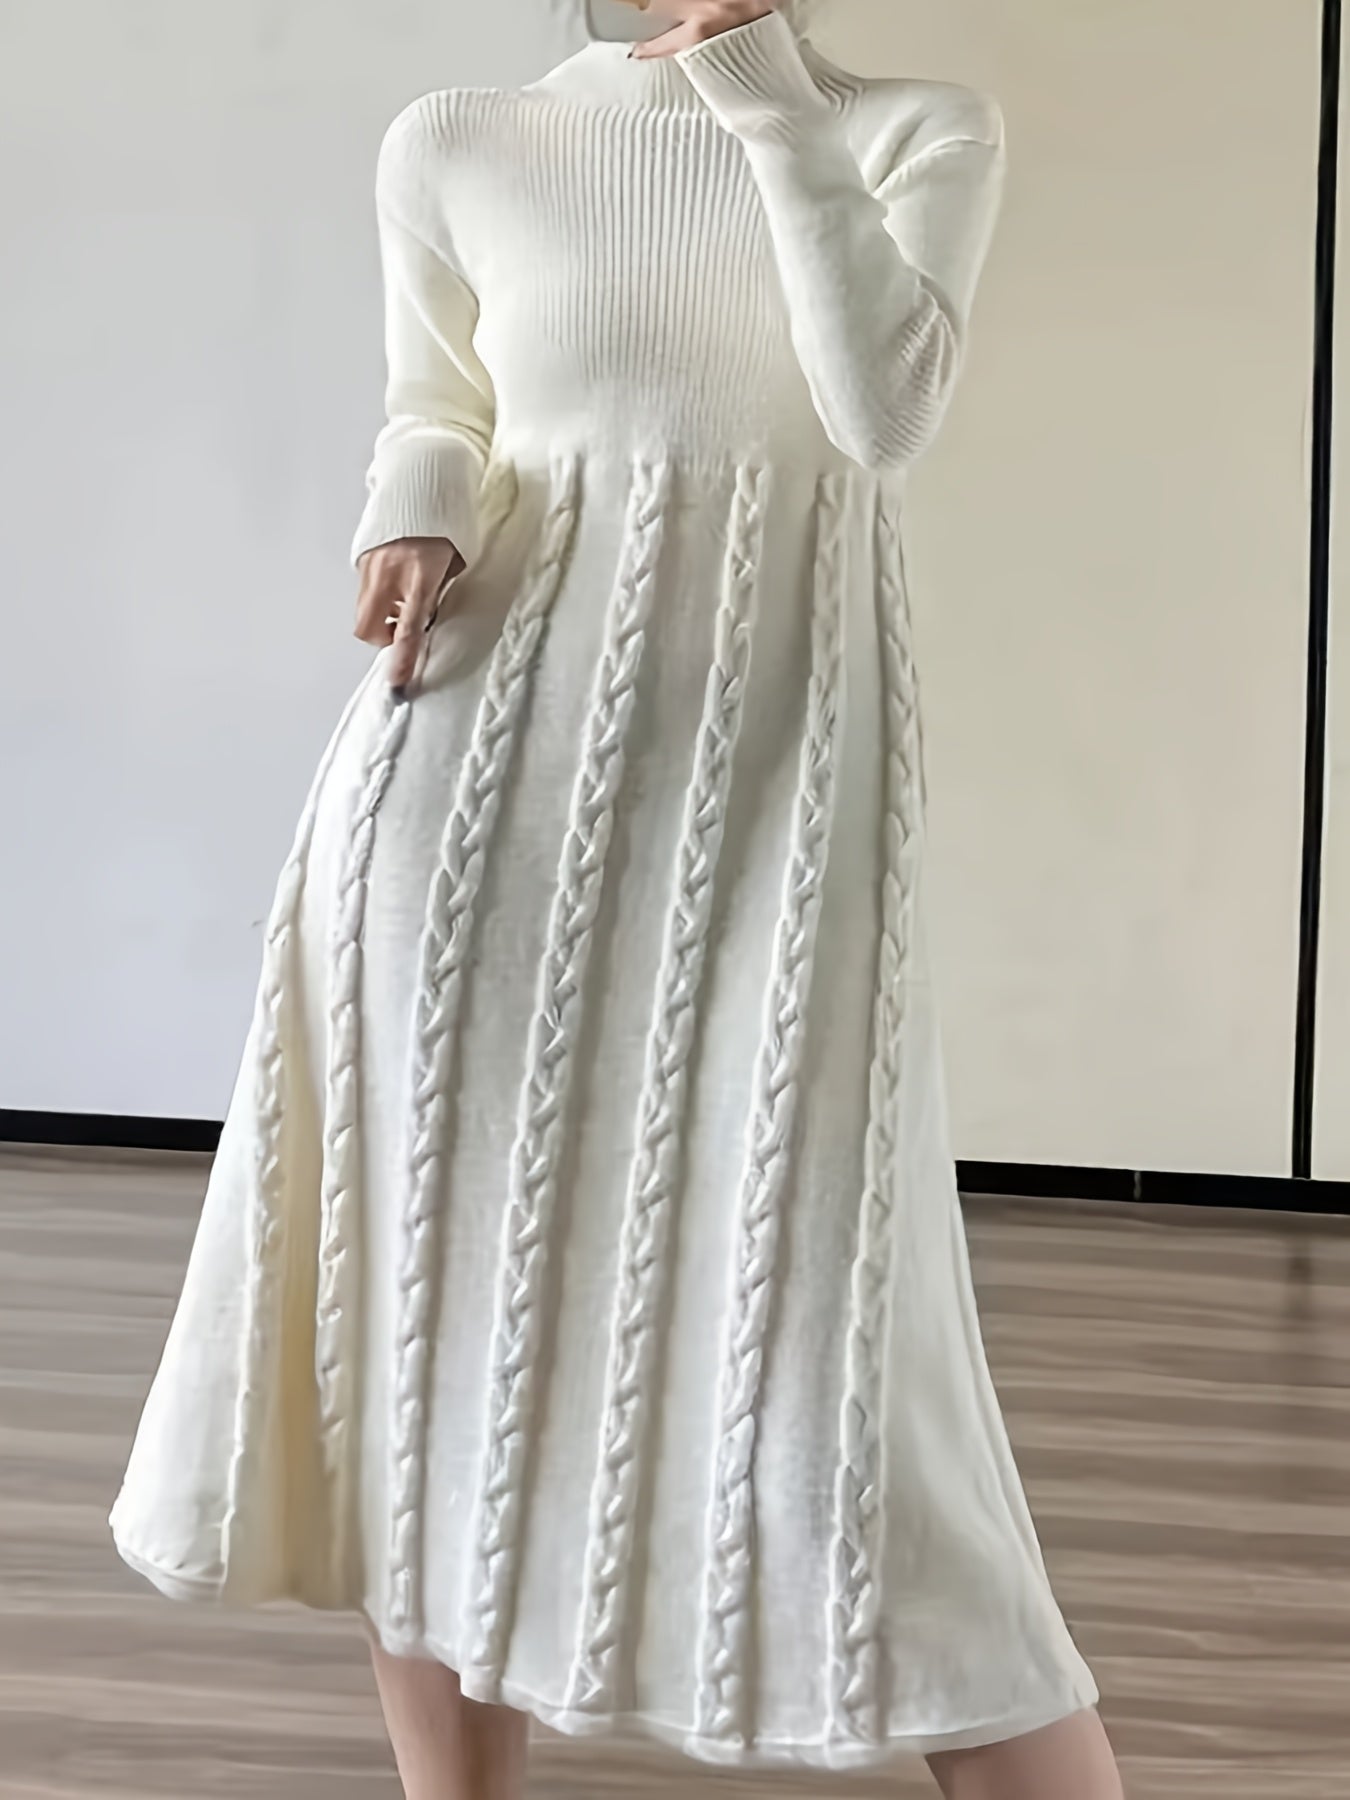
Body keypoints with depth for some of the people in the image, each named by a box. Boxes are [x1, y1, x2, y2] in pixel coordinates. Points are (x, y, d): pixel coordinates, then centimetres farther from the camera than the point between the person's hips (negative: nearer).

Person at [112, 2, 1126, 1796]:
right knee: (434, 1266, 5)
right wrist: (411, 523, 1)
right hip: (492, 748, 3)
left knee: (809, 1318, -8)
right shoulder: (460, 148, 10)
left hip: (769, 758, -2)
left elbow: (885, 412, -10)